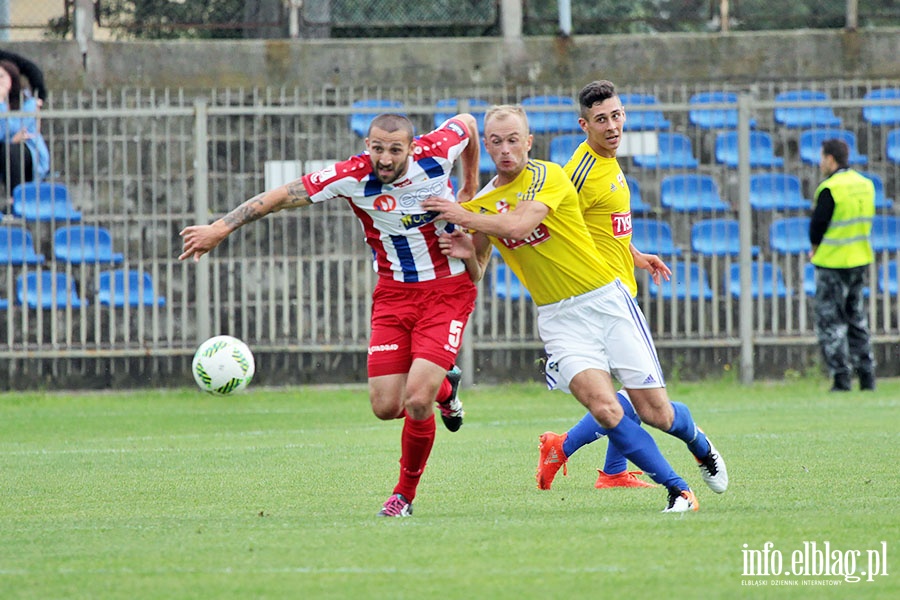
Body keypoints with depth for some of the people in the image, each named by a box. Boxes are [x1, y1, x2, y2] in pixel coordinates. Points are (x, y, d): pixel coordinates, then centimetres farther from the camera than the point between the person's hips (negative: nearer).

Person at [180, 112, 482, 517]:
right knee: (385, 406, -4)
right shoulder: (352, 177, -16)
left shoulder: (437, 153, -13)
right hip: (393, 293, 2)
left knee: (416, 401, -15)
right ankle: (445, 387, 33)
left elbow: (466, 122, 10)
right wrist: (221, 228, -26)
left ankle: (405, 494, 10)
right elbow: (283, 195, -18)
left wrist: (471, 184, 23)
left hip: (448, 290, -2)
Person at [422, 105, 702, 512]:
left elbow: (517, 225, -26)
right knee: (604, 410, -21)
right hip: (559, 318, 3)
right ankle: (677, 488, -9)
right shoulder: (480, 204, 6)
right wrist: (468, 252, -8)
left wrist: (464, 217, -16)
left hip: (605, 299, -3)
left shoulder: (548, 176, -10)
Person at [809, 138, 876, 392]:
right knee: (856, 317, 16)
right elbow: (864, 221, 11)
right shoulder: (866, 185, 6)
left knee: (829, 320, 0)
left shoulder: (830, 189, -17)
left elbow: (818, 225, -15)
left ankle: (841, 377, -6)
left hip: (833, 262, -7)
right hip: (860, 259, 7)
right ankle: (866, 375, 13)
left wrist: (815, 248, 7)